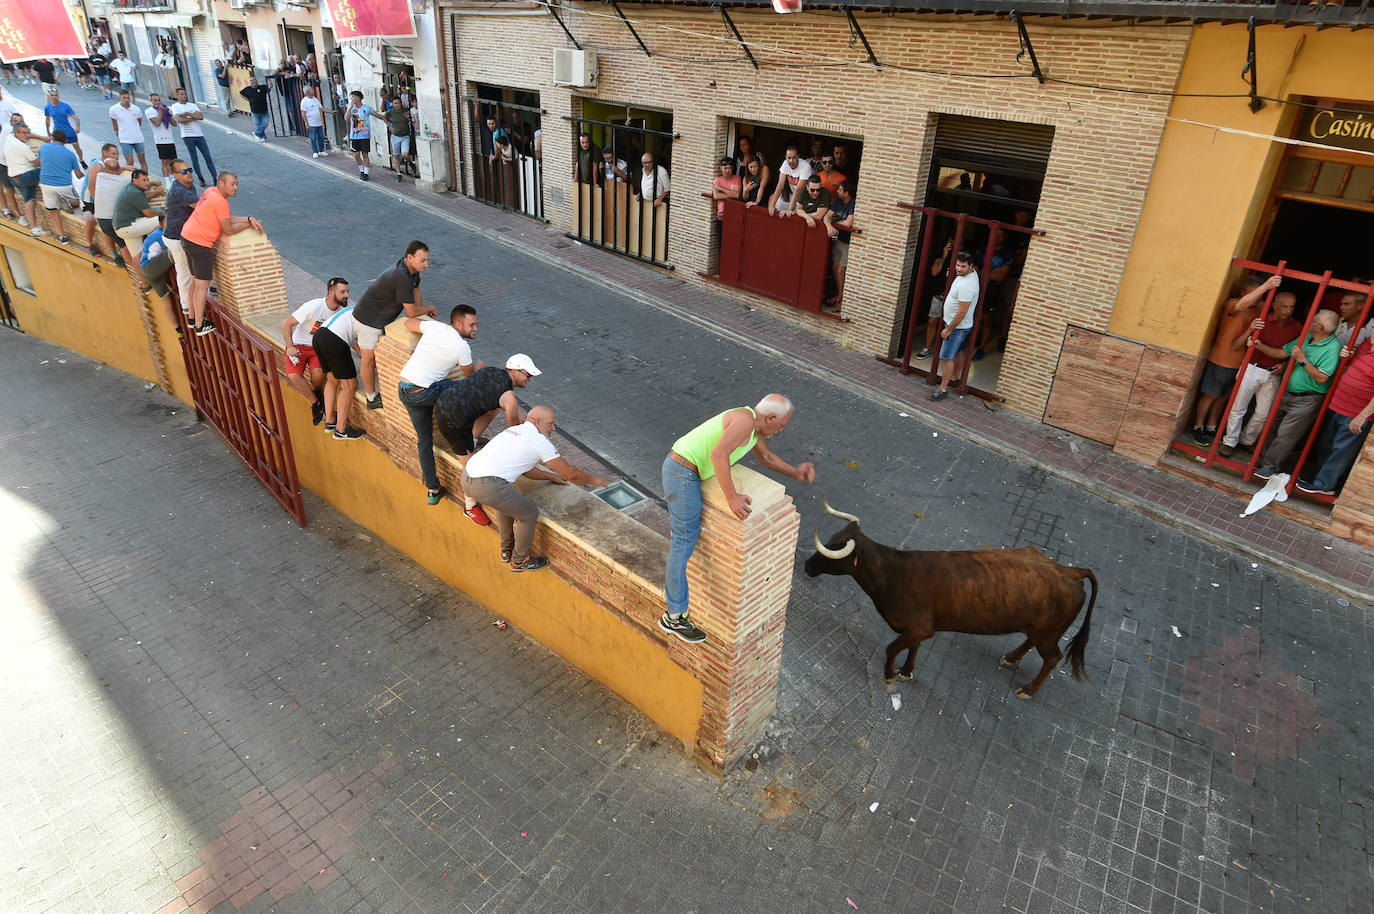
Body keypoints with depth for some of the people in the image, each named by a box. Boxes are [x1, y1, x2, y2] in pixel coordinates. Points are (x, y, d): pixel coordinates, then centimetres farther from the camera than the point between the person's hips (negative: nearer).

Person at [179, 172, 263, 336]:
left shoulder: (211, 191, 9)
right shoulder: (221, 202, -18)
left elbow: (227, 219, 13)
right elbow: (229, 230, -12)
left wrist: (249, 218, 4)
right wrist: (248, 224, 1)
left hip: (187, 237, 10)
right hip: (200, 244, -10)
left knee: (195, 280, 21)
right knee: (202, 285, -2)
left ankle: (193, 317, 33)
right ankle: (200, 325, 4)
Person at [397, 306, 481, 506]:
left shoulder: (434, 326, 1)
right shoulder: (462, 346, -12)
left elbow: (408, 322, 22)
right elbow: (470, 376, 5)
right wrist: (479, 368, 28)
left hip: (403, 390, 7)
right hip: (424, 393, -7)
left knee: (424, 440, 15)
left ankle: (432, 489, 21)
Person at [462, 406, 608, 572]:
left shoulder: (513, 430, 23)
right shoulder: (539, 441, -2)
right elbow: (571, 474, 4)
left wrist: (552, 476, 42)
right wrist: (593, 480, 21)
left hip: (467, 477, 9)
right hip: (487, 487, -9)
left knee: (504, 502, 34)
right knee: (529, 513, 11)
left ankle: (506, 551, 48)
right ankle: (519, 560, 30)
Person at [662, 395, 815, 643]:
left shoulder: (755, 424, 13)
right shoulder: (745, 419, -18)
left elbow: (765, 456, 29)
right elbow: (718, 454, -31)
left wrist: (795, 472, 19)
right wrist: (732, 497, -32)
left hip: (680, 468, 11)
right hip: (683, 472, -11)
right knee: (685, 541, -6)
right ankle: (675, 617, 0)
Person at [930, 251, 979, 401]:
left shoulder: (966, 285, -32)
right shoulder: (972, 273, -1)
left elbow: (962, 312, -29)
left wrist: (949, 329, -22)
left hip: (958, 327, -10)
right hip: (956, 324, 10)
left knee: (947, 357, -4)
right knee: (955, 353, 25)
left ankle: (943, 389, 3)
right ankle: (953, 377, 43)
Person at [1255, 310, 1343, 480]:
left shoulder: (1333, 348, -18)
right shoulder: (1306, 337, 4)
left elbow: (1321, 378, -23)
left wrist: (1304, 360, -25)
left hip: (1306, 400, -7)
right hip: (1287, 394, 7)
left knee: (1285, 435, -1)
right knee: (1273, 428, 14)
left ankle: (1269, 467, 9)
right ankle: (1263, 458, 26)